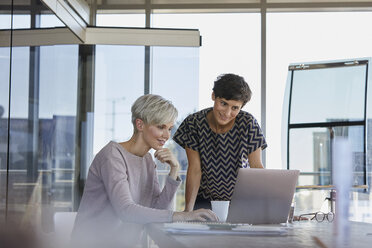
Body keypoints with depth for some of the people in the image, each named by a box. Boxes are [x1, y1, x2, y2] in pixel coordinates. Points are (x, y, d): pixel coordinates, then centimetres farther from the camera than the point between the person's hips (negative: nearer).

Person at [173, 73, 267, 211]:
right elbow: (195, 169, -11)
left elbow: (257, 167, -11)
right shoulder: (194, 123, -10)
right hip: (205, 201, 0)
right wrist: (188, 208, -21)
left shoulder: (248, 123, -11)